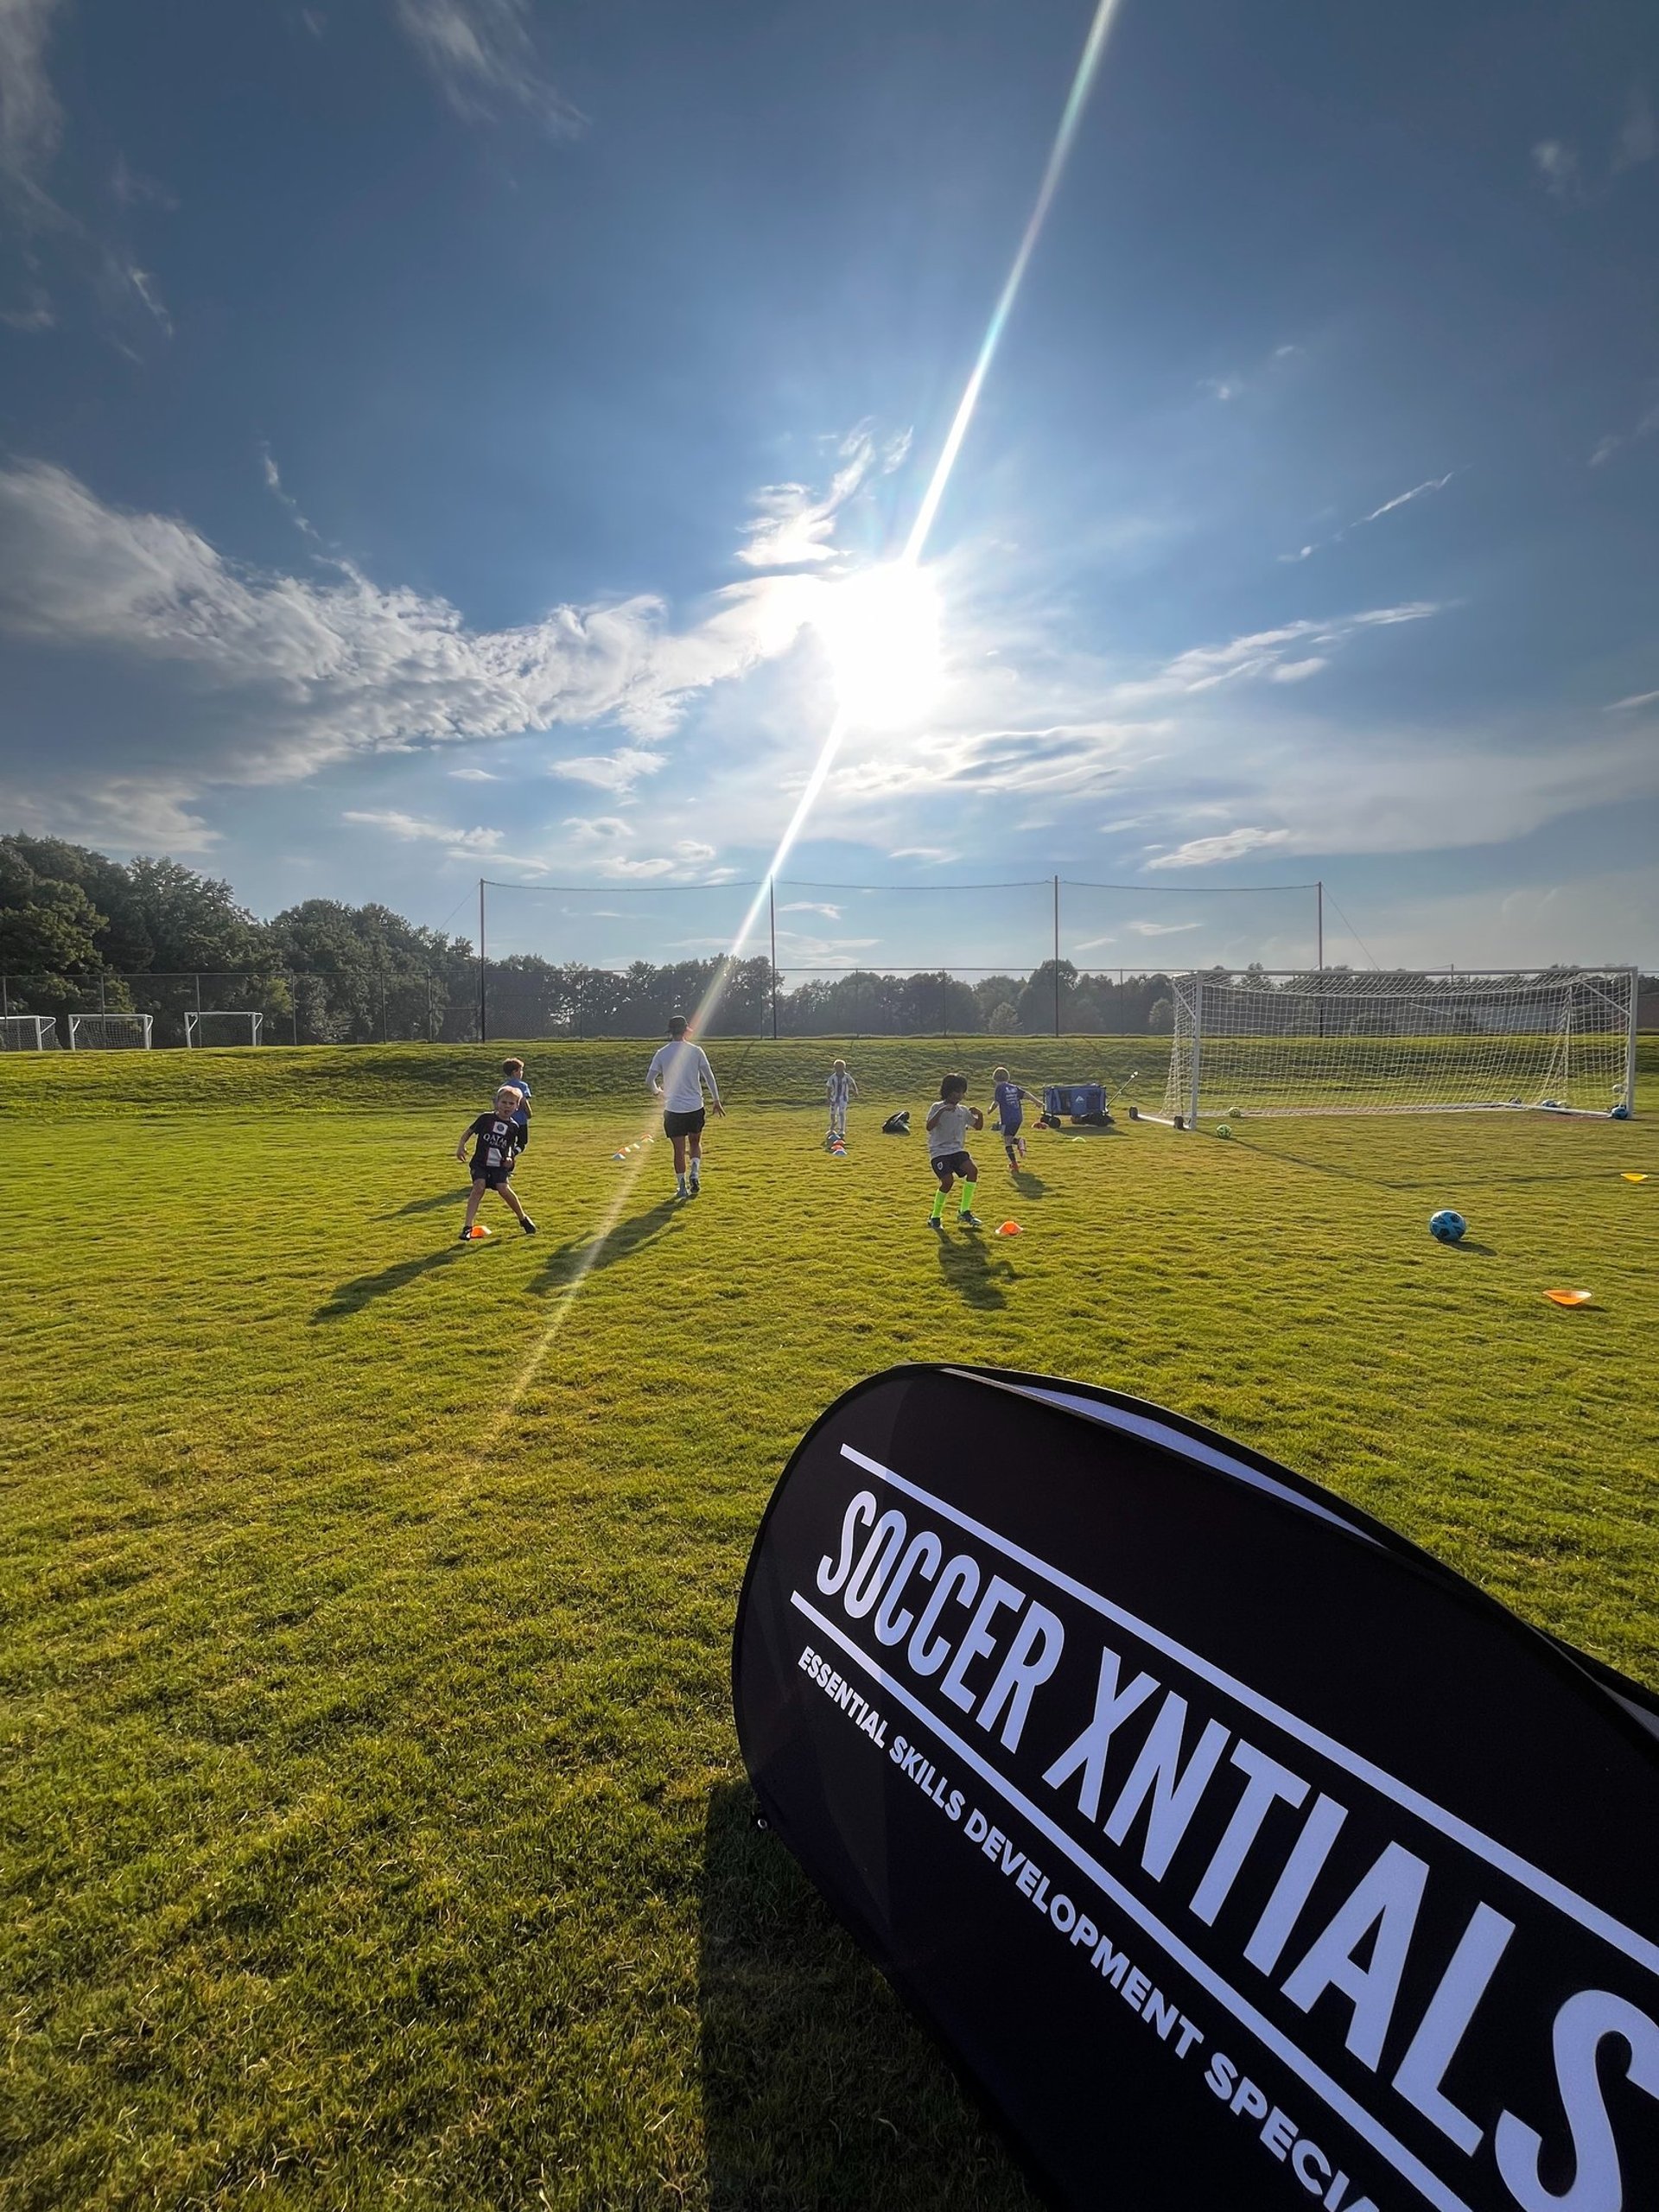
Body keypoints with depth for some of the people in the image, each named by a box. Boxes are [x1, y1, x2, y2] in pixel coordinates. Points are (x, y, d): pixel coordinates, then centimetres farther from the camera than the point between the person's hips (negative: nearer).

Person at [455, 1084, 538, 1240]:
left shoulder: (513, 1126, 3)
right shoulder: (486, 1118, -4)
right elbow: (468, 1131, 5)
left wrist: (510, 1158, -1)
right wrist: (461, 1145, -8)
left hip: (500, 1166, 1)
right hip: (480, 1163, -1)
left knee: (504, 1189, -17)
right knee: (479, 1186, -22)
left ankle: (523, 1218, 7)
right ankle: (467, 1226, -18)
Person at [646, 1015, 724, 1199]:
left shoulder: (661, 1053, -3)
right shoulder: (696, 1051, -3)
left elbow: (649, 1081, -3)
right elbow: (709, 1077, -2)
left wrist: (658, 1092, 18)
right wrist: (716, 1100, 8)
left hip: (673, 1108, 0)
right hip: (695, 1107, 1)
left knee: (679, 1149, 7)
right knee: (695, 1143, 21)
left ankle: (682, 1187, 9)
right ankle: (695, 1174, 1)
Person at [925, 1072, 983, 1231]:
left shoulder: (963, 1110, 10)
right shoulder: (937, 1107, -5)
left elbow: (978, 1126, 17)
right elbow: (929, 1127, -20)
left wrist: (980, 1115, -3)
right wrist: (942, 1110, -30)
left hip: (957, 1150, 5)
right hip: (939, 1151, -5)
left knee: (972, 1170, -22)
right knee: (948, 1180, -24)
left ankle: (964, 1212, -10)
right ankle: (935, 1217, 0)